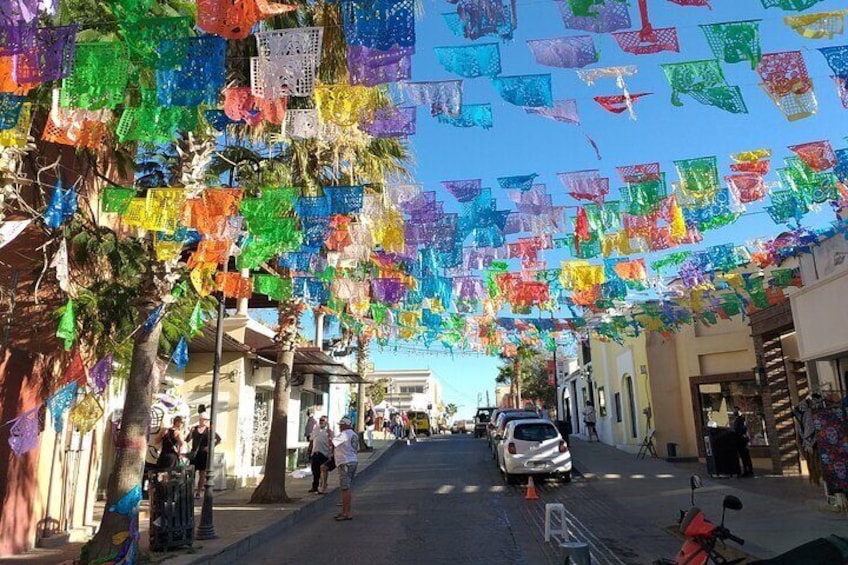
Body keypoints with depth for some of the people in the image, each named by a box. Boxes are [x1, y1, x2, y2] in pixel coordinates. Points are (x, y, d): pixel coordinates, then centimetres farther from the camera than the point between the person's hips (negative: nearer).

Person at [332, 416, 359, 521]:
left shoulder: (343, 434, -13)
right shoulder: (354, 435, 16)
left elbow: (331, 443, -14)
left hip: (345, 463, -10)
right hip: (354, 461, 10)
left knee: (345, 489, -8)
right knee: (345, 488, 15)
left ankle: (347, 514, -8)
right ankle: (344, 511, 21)